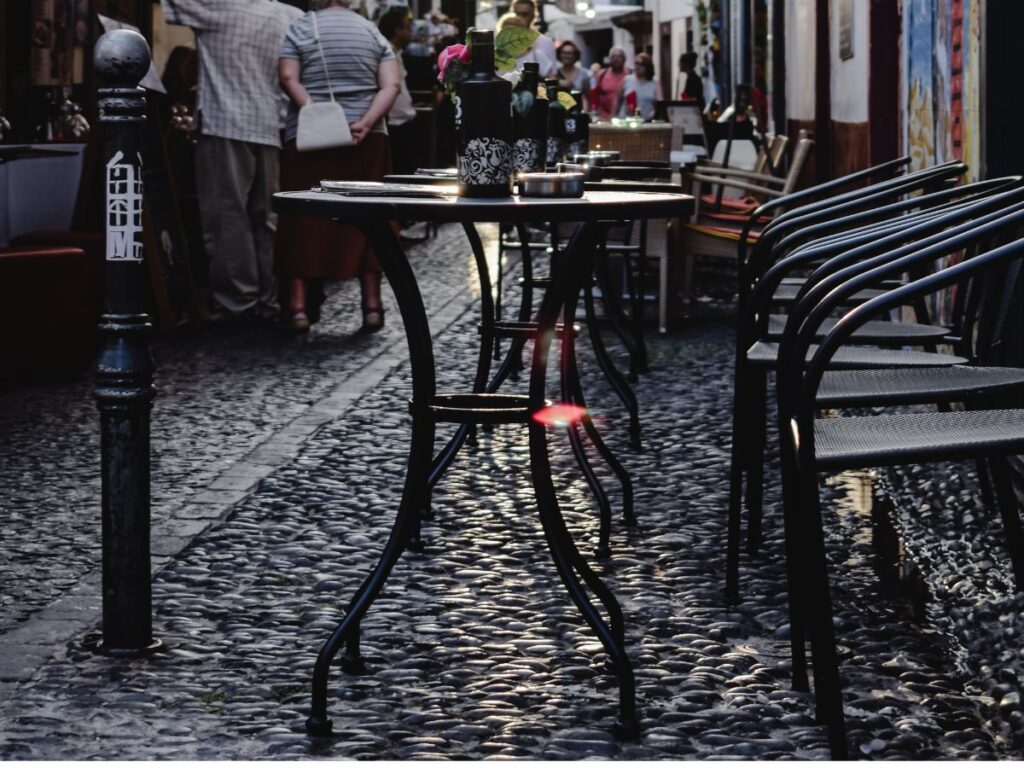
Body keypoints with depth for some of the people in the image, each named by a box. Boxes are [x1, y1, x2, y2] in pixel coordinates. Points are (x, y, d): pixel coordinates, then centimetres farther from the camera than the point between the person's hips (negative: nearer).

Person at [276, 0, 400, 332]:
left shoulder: (300, 28, 3)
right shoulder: (372, 32, 9)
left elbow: (289, 79, -10)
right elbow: (391, 86, -3)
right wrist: (365, 123, -12)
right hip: (365, 139, 2)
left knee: (304, 217, 1)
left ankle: (298, 303, -3)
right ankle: (372, 302, 3)